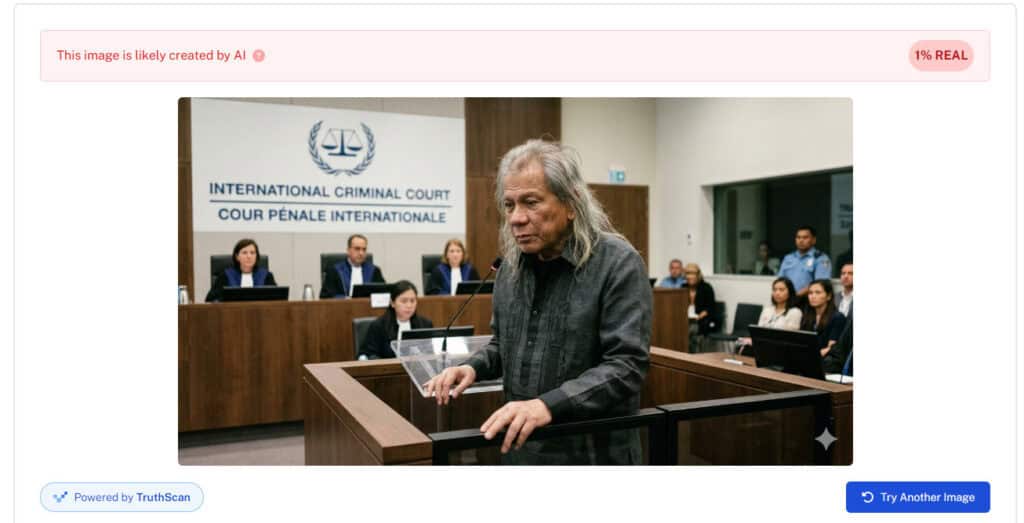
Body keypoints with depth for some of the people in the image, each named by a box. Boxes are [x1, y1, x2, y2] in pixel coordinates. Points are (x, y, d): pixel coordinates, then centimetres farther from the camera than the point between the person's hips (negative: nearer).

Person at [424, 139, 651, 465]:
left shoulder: (619, 264, -16)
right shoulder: (512, 265, 4)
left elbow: (626, 366, -22)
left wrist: (549, 405, -33)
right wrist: (473, 367, -4)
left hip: (592, 454, -5)